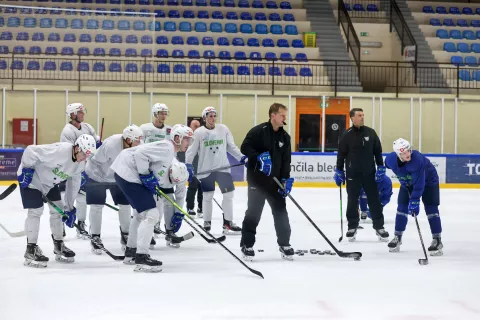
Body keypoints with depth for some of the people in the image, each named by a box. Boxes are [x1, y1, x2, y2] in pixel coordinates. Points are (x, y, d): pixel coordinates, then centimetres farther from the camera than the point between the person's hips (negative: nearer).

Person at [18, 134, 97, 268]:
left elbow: (73, 184, 2)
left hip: (50, 182, 8)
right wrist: (26, 170, -25)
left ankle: (59, 246, 20)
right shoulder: (59, 151, -37)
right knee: (36, 211, -12)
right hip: (31, 178, -8)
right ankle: (31, 250, -6)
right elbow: (30, 151, -34)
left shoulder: (80, 164, -9)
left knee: (58, 209, 6)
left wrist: (69, 208, 2)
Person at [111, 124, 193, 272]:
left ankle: (130, 252, 39)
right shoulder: (167, 148, -16)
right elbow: (140, 153, -25)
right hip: (129, 174, -12)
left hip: (126, 173, 12)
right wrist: (146, 176, -20)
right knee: (151, 214, -14)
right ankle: (141, 258, -15)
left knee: (141, 213, 26)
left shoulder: (170, 153, 17)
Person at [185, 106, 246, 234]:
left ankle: (228, 222, 10)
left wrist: (242, 158, 1)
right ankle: (207, 222, 20)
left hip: (223, 167, 2)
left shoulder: (223, 129, 2)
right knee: (208, 196, 6)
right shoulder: (199, 132, -4)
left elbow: (231, 147, 10)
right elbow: (191, 150, -1)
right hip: (206, 169, -2)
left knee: (228, 194, 0)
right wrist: (188, 166, -9)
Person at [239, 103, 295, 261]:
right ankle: (247, 245, 6)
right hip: (257, 178, -5)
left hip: (275, 180, 5)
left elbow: (286, 159, 7)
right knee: (253, 212, -3)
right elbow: (245, 147, -13)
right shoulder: (258, 131, -11)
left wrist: (286, 179, -3)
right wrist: (259, 156, -26)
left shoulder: (285, 137, 6)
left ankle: (284, 244, 18)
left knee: (281, 210, 7)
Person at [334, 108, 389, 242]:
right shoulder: (347, 135, -5)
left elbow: (378, 151, 8)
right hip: (352, 174, -2)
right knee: (352, 201, 5)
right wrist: (339, 171, -2)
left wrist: (381, 167, 2)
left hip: (369, 173, 2)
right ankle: (352, 227, 16)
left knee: (374, 200, 4)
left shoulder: (371, 133, 2)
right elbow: (341, 154, -1)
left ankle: (379, 227, 12)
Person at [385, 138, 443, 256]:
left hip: (428, 180, -5)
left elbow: (419, 184, -38)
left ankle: (437, 240, -7)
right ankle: (397, 237, 15)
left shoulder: (417, 159, -41)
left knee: (431, 208, -12)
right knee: (402, 208, 1)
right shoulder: (391, 159, -26)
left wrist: (415, 200, -38)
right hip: (407, 183, 5)